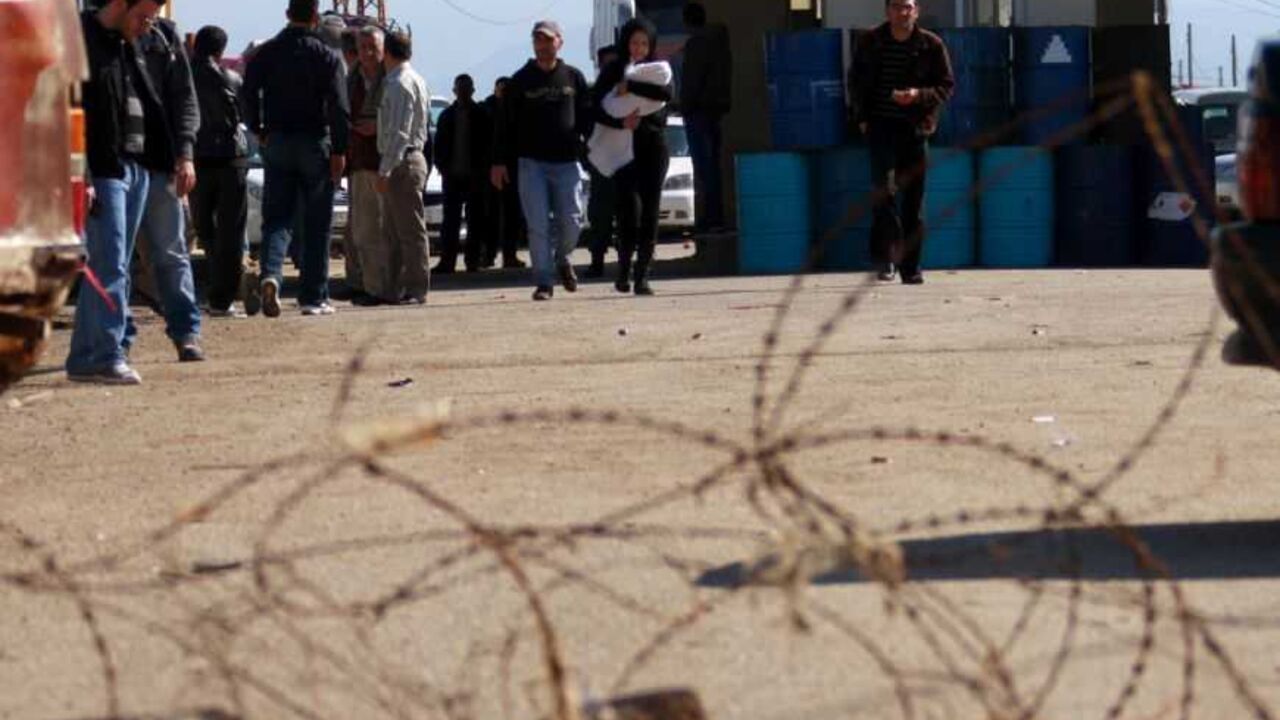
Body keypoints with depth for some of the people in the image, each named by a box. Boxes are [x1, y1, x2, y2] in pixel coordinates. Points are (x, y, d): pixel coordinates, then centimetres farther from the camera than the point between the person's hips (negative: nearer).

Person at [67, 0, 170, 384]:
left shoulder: (128, 48, 18)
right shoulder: (81, 42, -10)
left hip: (136, 167, 9)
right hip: (102, 169, -9)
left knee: (110, 267, 10)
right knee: (109, 267, -13)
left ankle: (83, 359, 14)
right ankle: (107, 356, -14)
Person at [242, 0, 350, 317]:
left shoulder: (265, 54, 2)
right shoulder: (327, 57, -6)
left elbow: (249, 96, 1)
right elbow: (338, 108, -12)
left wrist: (259, 131, 14)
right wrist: (339, 150, -8)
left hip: (276, 144, 2)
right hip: (314, 144, -2)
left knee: (276, 218, 6)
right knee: (316, 224, 5)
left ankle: (271, 273, -21)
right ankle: (313, 297, 6)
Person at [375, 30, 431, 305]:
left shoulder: (400, 84, -14)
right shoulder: (413, 80, 16)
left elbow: (399, 132, -20)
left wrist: (385, 170, -20)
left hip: (402, 162, -10)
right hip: (406, 161, 10)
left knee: (411, 230, -7)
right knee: (395, 231, 13)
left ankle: (416, 290, -5)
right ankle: (392, 289, 18)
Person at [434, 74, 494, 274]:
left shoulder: (481, 116, 2)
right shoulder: (447, 115, 8)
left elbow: (489, 144, 1)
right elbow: (440, 143, 9)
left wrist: (483, 169, -8)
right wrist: (442, 165, -4)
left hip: (475, 175, -2)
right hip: (452, 175, 2)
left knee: (475, 220, 2)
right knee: (450, 220, 0)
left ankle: (473, 260, 6)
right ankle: (446, 261, -2)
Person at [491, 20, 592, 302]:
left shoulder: (573, 77, 8)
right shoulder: (521, 81, 4)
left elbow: (587, 117, 12)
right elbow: (506, 124, 4)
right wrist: (500, 161, -1)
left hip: (566, 162, 1)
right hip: (532, 164, -1)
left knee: (572, 221, 1)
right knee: (538, 225, -6)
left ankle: (561, 259, 31)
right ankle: (543, 281, -1)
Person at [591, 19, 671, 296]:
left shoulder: (659, 68, 9)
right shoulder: (613, 71, 7)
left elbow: (666, 92, -13)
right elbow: (595, 107, -3)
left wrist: (630, 87, -16)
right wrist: (620, 122, -19)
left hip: (654, 145, 1)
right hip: (623, 147, -1)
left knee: (650, 211, -5)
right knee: (630, 208, -13)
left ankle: (642, 275, -3)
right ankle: (624, 267, 5)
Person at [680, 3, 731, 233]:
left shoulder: (696, 43, -12)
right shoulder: (720, 41, 15)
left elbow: (691, 80, -17)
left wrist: (685, 107, -12)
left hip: (698, 110, -9)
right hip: (717, 108, 9)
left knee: (703, 165, -10)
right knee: (712, 163, 13)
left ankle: (710, 216, -15)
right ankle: (716, 215, 14)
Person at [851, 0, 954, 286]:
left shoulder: (931, 45, 1)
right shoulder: (871, 43, 4)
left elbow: (946, 86, 3)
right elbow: (857, 81, 15)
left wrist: (919, 95, -15)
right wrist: (862, 117, 4)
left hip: (915, 128, 1)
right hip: (881, 126, 0)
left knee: (914, 200, 4)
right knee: (884, 189, -18)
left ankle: (911, 267, 12)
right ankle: (885, 258, -14)